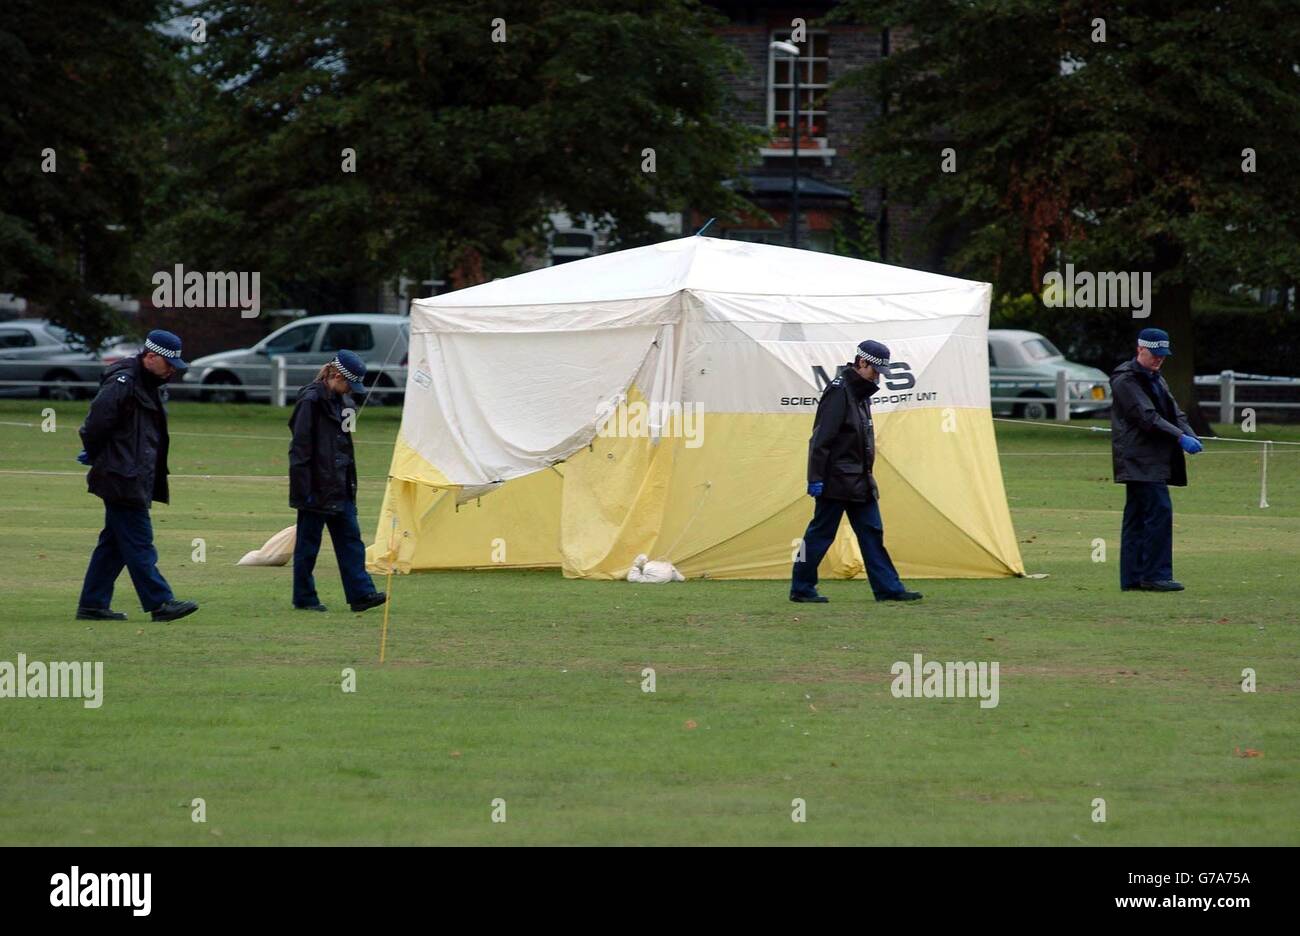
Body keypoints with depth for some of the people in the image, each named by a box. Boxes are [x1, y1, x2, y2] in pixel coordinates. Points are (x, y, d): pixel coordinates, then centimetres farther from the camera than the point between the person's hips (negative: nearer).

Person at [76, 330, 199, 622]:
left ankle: (92, 604, 16)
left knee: (114, 543, 12)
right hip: (123, 479, -10)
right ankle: (160, 603, -7)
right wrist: (95, 455, -6)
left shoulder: (153, 387, 17)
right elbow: (97, 423, -19)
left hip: (138, 481, 10)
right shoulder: (123, 383, -15)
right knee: (139, 543, -7)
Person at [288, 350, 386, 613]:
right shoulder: (311, 401, -14)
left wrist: (350, 483, 18)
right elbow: (301, 450, -16)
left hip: (340, 489, 8)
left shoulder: (341, 401, 12)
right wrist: (305, 490, -18)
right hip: (316, 489, -8)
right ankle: (304, 598, 9)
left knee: (350, 539, 3)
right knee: (308, 543, 2)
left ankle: (361, 594, 0)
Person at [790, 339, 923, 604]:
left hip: (860, 481, 9)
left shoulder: (861, 392, 15)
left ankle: (888, 588, 6)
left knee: (872, 533, 6)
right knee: (821, 533, -2)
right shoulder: (839, 392, -14)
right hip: (836, 480, -9)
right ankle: (801, 589, 6)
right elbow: (821, 438, -18)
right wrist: (816, 478, -21)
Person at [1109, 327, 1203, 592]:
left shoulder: (1156, 379, 21)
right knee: (1159, 511, -16)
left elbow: (1174, 412, 15)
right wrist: (1180, 437, -22)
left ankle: (1132, 578, 10)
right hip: (1139, 459, -9)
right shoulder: (1125, 379, -9)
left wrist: (1189, 435, -5)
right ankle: (1155, 574, -15)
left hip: (1155, 460, 9)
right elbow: (1147, 417, -18)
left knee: (1137, 518, 9)